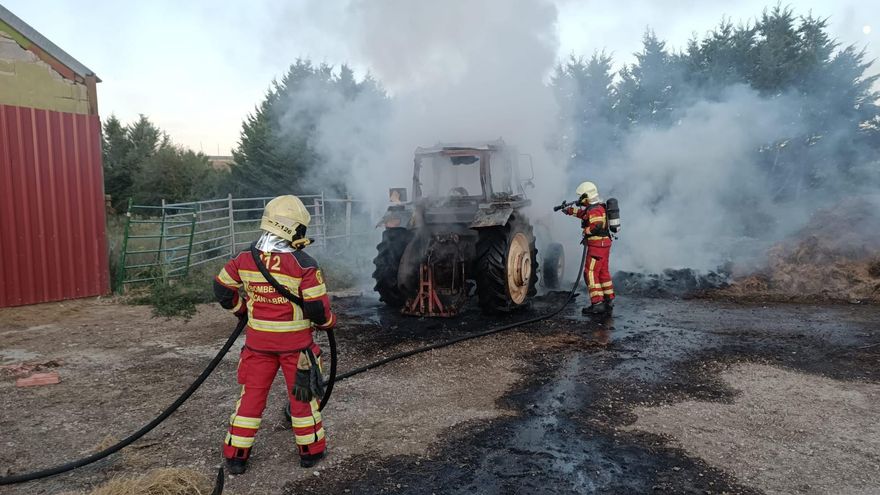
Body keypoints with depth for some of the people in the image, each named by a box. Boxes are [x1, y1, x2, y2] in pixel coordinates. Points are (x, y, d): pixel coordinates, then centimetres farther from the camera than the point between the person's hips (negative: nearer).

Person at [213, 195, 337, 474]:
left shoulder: (245, 260, -5)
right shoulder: (304, 265, -19)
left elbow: (222, 289, 7)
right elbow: (317, 308, -18)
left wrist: (242, 310, 22)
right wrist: (329, 322, 3)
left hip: (258, 341, 3)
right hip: (295, 343, -3)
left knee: (252, 395, 16)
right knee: (303, 394, 13)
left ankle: (236, 455, 24)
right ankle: (311, 450, 27)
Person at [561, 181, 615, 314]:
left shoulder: (595, 210, -18)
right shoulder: (595, 207, 14)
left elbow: (596, 226, -32)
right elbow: (583, 213, 33)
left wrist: (586, 232, -15)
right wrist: (570, 210, 36)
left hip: (597, 245, -10)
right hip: (603, 244, 10)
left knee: (590, 273, -9)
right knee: (603, 272, 17)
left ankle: (597, 304, -12)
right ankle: (609, 300, 24)